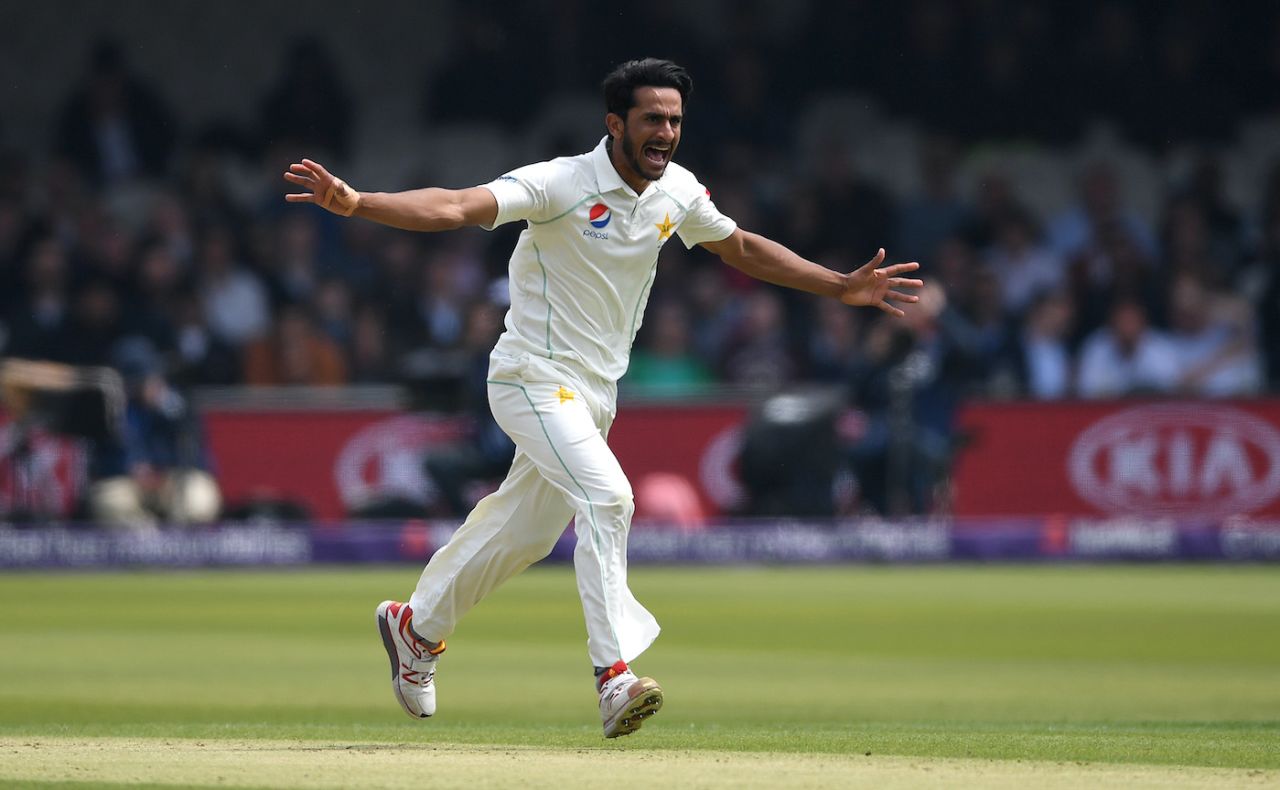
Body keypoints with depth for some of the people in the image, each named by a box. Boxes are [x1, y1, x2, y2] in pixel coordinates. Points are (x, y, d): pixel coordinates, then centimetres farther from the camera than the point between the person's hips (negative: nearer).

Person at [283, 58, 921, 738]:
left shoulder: (677, 192, 1)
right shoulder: (561, 184, -20)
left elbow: (740, 248, 19)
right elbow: (454, 207, -31)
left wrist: (841, 287, 17)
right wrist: (355, 203, -47)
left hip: (595, 392, 8)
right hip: (535, 377, -7)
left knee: (524, 531, 17)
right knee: (605, 495, -26)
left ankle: (417, 625, 39)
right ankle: (615, 676, -28)